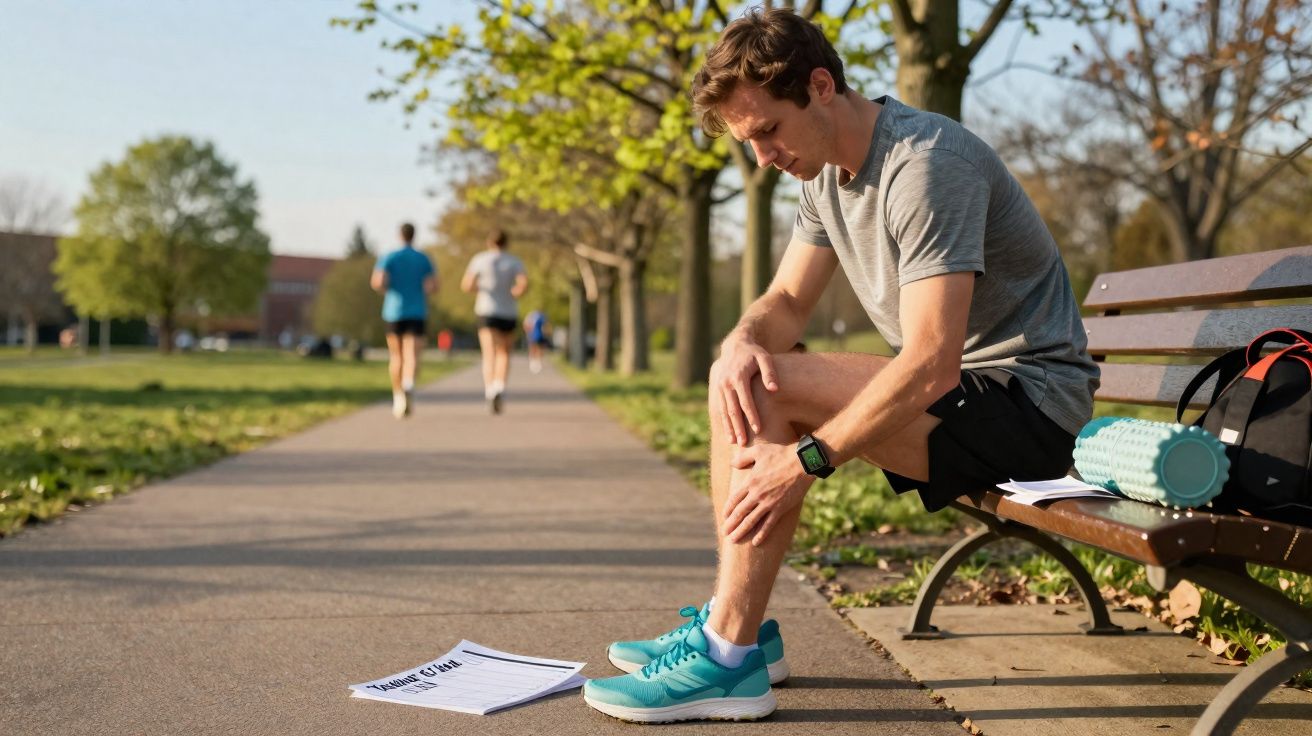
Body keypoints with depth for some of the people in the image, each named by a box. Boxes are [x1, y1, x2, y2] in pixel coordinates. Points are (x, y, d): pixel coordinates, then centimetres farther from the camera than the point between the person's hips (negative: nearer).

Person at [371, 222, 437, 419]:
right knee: (412, 357, -12)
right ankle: (408, 385, -42)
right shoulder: (424, 259, 3)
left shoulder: (388, 258, 0)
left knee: (396, 356, 19)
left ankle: (398, 397, 22)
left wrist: (387, 290, 8)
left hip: (394, 312, 1)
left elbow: (377, 282, -15)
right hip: (417, 314, -1)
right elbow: (434, 287, -6)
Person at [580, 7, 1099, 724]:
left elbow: (932, 363, -29)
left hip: (1030, 402, -9)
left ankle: (728, 660, -18)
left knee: (765, 393, -24)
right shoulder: (827, 171, 8)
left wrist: (806, 459, -29)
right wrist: (742, 338, -15)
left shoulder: (924, 163, -22)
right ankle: (736, 626, 4)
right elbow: (786, 302, 10)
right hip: (959, 391, 10)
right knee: (741, 382, 4)